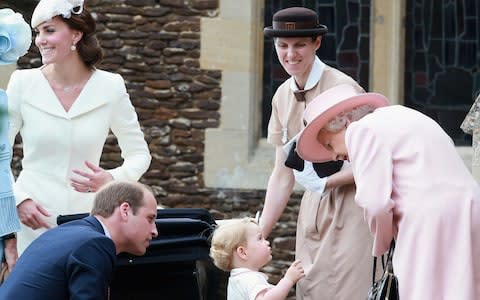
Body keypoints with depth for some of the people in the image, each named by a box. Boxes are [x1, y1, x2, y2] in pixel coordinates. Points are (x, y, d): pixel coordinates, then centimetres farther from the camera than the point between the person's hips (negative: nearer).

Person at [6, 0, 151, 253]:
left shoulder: (110, 87, 0)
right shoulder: (23, 83, -1)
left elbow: (139, 154, 7)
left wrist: (111, 179, -13)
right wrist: (18, 199, -11)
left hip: (87, 216, 1)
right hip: (33, 221, 0)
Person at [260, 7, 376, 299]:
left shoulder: (342, 88, -16)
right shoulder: (283, 96, 6)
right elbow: (283, 175, 10)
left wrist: (326, 182, -18)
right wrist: (259, 234, 6)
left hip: (353, 207, -6)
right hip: (314, 207, 6)